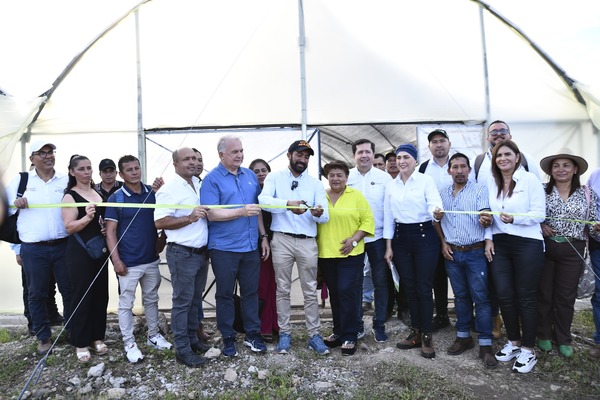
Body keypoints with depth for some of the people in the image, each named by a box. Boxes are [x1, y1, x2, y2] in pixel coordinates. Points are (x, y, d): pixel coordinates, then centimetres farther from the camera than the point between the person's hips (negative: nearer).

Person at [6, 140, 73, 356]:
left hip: (63, 246, 0)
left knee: (69, 290, 9)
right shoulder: (21, 180, 5)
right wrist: (15, 202, -9)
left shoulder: (66, 180, 5)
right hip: (33, 249, 0)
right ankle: (43, 336, 25)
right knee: (37, 294, 10)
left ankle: (73, 331, 25)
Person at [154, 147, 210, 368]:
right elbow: (159, 222, -18)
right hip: (182, 254, -7)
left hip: (201, 252, 7)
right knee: (183, 302, 3)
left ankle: (192, 338, 31)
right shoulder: (169, 189, -13)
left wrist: (206, 213, 6)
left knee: (195, 300, 17)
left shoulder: (199, 184, 10)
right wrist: (189, 218, -23)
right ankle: (182, 349, 15)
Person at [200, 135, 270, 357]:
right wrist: (242, 212, -22)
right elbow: (212, 214, -14)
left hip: (251, 246, 5)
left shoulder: (250, 175, 10)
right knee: (225, 295, 8)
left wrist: (263, 236, 12)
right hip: (224, 248, -4)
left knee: (251, 292, 13)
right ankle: (228, 337, 24)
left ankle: (253, 334, 27)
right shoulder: (212, 179, -6)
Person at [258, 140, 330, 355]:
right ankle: (284, 333, 22)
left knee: (310, 291, 8)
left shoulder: (315, 183, 8)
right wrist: (288, 204, -32)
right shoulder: (275, 177, 3)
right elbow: (264, 200, -16)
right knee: (283, 289, 9)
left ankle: (314, 335, 19)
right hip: (282, 240, -1)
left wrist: (319, 213, -25)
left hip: (307, 241, 2)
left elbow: (325, 216, -1)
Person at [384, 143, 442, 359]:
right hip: (400, 238, 4)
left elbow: (434, 203, -17)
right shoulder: (390, 185, 8)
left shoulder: (426, 180, -4)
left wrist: (437, 211, -42)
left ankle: (426, 336, 14)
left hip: (424, 236, -4)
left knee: (424, 288, 0)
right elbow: (388, 217, 9)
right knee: (410, 287, 11)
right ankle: (415, 332, 25)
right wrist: (388, 246, 7)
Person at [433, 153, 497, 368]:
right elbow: (437, 221, 14)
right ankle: (463, 336, 24)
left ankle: (485, 345, 6)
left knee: (481, 298, -2)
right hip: (452, 253, 4)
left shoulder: (480, 190, -3)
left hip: (475, 252, -3)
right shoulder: (442, 193, 9)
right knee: (460, 296, 13)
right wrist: (443, 243, 2)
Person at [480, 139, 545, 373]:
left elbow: (539, 213, -10)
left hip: (527, 244, -4)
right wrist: (488, 238, 4)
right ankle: (513, 342, 27)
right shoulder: (491, 182, 8)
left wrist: (514, 219, -25)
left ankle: (528, 350, 18)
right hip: (499, 244, 5)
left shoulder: (530, 179, -5)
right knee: (504, 295, 7)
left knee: (525, 298, 3)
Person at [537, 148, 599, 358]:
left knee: (566, 296, 10)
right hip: (544, 247, 0)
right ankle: (544, 335, 26)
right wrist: (539, 225, -15)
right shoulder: (542, 190, 0)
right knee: (544, 293, 9)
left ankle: (563, 338, 28)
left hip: (572, 251, 1)